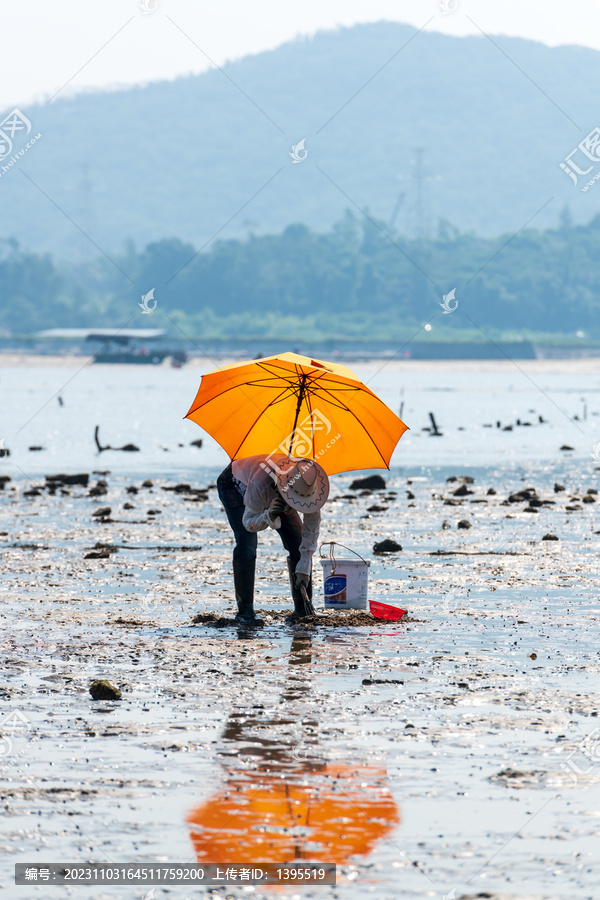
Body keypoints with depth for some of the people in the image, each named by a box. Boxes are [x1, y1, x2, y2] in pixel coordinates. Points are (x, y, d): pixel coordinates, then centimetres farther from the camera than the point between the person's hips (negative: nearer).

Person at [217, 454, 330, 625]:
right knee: (246, 545, -24)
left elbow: (312, 527, -20)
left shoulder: (310, 485, -33)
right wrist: (269, 516, -55)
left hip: (273, 496, 5)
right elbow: (249, 523, -32)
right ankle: (245, 611, -18)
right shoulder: (260, 483, -47)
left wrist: (304, 569, -23)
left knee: (299, 545, -7)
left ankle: (303, 609, 3)